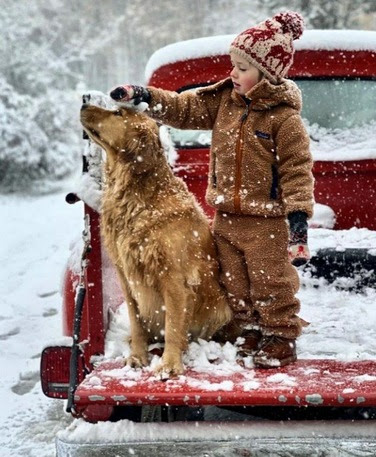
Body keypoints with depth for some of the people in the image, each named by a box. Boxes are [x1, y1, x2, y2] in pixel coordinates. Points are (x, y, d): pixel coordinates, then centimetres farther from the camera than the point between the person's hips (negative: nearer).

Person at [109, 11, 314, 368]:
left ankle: (281, 339, 19)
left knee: (272, 284, 4)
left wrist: (299, 216, -21)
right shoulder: (224, 99, 4)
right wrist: (143, 96, -3)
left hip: (266, 222, -7)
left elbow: (297, 169, -15)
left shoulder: (284, 117, -15)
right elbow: (184, 108, 9)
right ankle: (244, 338, 28)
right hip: (226, 217, 7)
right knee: (234, 285, 15)